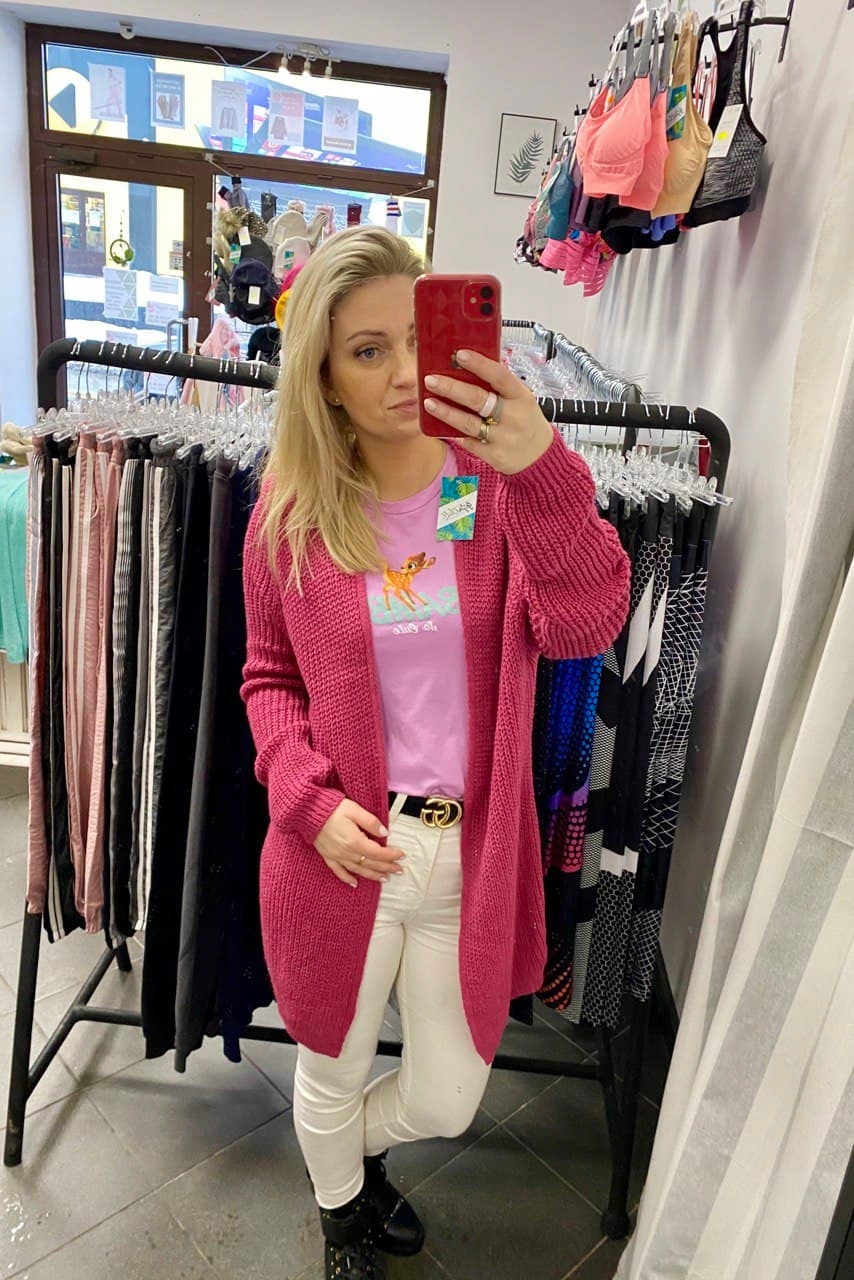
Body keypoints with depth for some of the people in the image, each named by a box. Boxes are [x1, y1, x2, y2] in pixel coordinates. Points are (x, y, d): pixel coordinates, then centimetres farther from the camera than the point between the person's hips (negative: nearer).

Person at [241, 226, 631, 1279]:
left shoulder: (501, 481, -9)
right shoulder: (290, 516, -7)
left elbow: (585, 624, -24)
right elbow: (270, 678, 3)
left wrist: (542, 470, -39)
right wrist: (312, 800, -13)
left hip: (471, 856, 1)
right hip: (339, 854, 0)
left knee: (445, 1102, 20)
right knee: (332, 1081, 24)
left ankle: (354, 1152, 58)